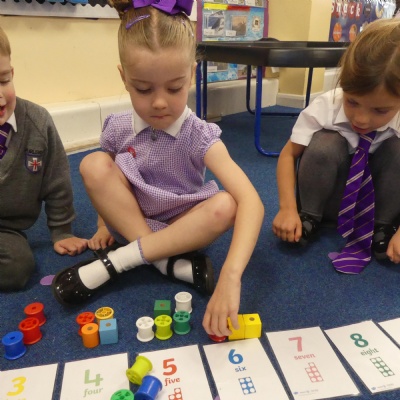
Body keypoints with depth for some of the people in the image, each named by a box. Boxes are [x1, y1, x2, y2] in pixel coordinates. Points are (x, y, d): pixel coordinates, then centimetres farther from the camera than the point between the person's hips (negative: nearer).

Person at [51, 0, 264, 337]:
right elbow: (103, 181, 11)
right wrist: (106, 222, 3)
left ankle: (117, 261, -21)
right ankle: (171, 262, -20)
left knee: (225, 206, -33)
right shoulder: (118, 129, -12)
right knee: (94, 165, -22)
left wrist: (231, 276, -48)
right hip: (130, 224, 3)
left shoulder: (200, 136, -23)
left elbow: (251, 203, -36)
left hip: (186, 227, -2)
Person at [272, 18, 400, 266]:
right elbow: (289, 154, -20)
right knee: (325, 144, -32)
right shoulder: (325, 107, -25)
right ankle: (310, 217, -10)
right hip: (331, 200, -1)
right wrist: (288, 208, -33)